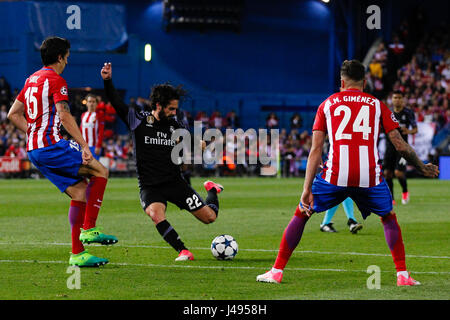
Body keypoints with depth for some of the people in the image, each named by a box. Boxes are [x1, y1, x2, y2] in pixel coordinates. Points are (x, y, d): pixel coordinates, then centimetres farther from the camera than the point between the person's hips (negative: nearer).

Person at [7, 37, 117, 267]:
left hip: (34, 151, 9)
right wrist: (84, 145, -21)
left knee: (80, 192, 9)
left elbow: (13, 114, 22)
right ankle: (89, 229, -9)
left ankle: (77, 254, 5)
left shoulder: (31, 80, 19)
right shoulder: (56, 80, -8)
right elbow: (65, 116, -20)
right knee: (100, 172, -5)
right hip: (51, 146, -9)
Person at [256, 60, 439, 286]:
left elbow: (316, 150, 8)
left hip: (335, 174, 0)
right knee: (389, 217, 26)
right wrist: (422, 168, 27)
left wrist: (306, 189, 5)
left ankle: (277, 271, 17)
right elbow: (401, 146, 11)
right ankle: (402, 275, 15)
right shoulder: (377, 105, 16)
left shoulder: (327, 105, 16)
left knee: (301, 214, 20)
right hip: (370, 177, 0)